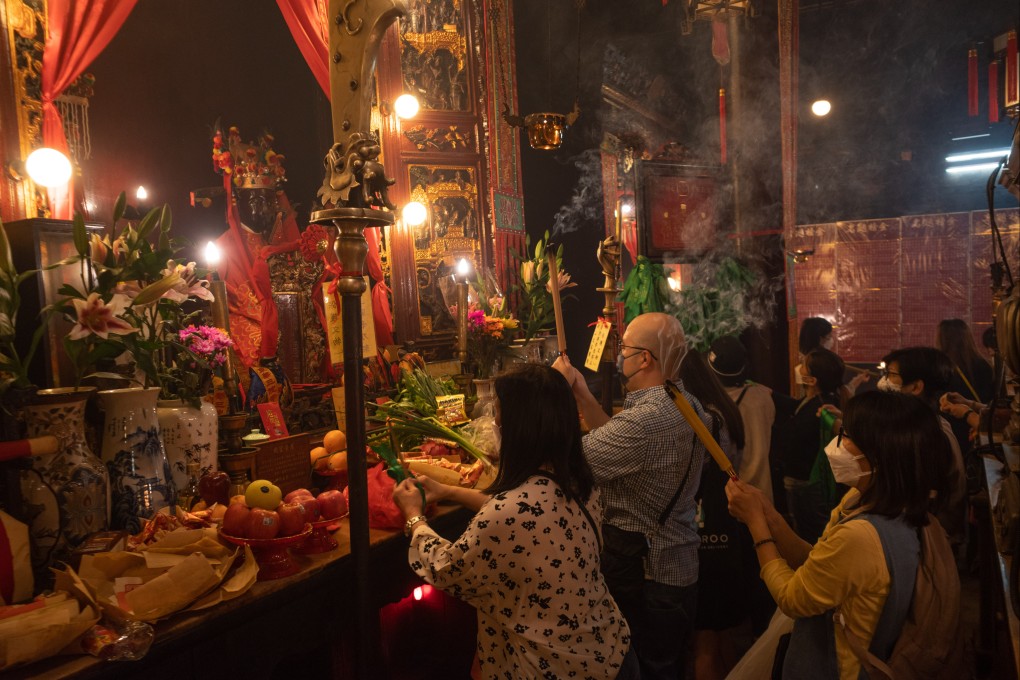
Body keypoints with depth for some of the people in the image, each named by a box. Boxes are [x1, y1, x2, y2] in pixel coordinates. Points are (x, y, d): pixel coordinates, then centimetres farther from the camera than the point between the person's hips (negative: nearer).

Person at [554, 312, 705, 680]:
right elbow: (617, 443, 8)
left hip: (644, 579, -9)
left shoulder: (646, 420, -30)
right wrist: (582, 394, 7)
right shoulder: (686, 404, 2)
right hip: (680, 569, 9)